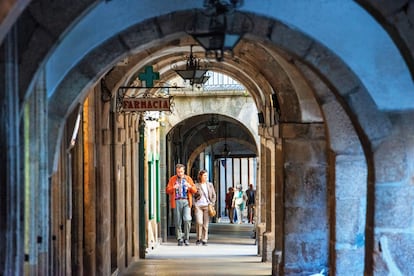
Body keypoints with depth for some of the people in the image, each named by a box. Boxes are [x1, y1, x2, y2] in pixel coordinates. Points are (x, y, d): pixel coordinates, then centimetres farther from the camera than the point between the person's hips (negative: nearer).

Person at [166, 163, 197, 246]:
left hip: (186, 202, 0)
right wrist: (173, 188, -16)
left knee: (187, 219, -15)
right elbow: (167, 190, 4)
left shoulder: (188, 178, 12)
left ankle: (186, 238, 0)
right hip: (176, 202, 0)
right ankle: (179, 239, 10)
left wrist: (190, 186, -12)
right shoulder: (172, 179, 9)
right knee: (178, 222, 0)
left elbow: (195, 190, 9)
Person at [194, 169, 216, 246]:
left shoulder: (210, 185, 12)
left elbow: (214, 195, 16)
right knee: (199, 222, -16)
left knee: (206, 224, -1)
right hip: (198, 206, -2)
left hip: (207, 206, 2)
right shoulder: (196, 185, 4)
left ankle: (204, 240, 6)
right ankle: (199, 238, 1)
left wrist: (212, 204, 3)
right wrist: (194, 204, -6)